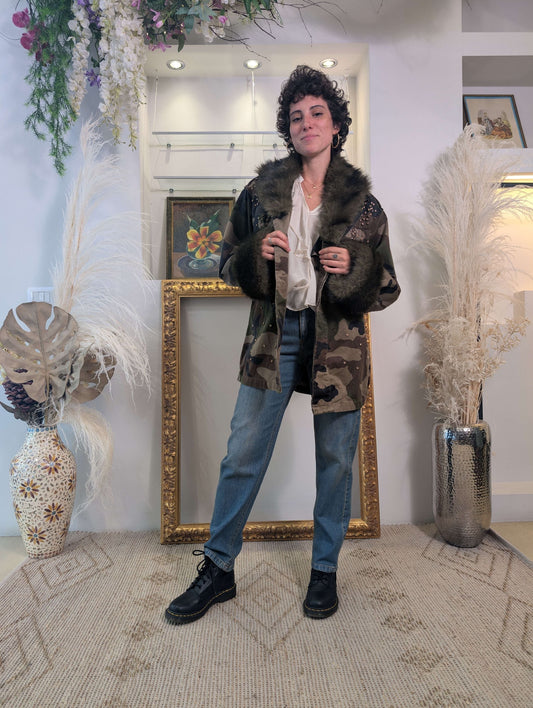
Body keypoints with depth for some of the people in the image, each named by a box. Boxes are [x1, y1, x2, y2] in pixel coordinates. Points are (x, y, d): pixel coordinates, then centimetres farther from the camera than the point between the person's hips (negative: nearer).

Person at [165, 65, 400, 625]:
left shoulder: (363, 204, 6)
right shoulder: (261, 192, 7)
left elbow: (386, 289, 8)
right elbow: (228, 262, 11)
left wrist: (353, 267, -13)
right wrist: (256, 253, -10)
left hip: (338, 340, 1)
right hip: (273, 336, 0)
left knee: (335, 460, 8)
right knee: (242, 455, 2)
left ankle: (324, 571, 30)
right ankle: (218, 569, 22)